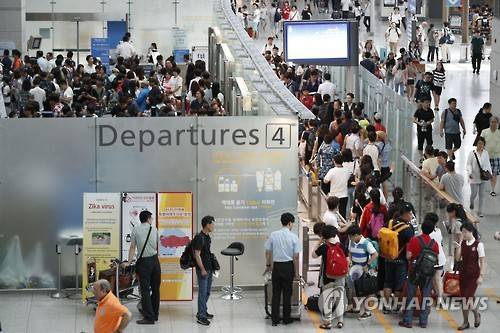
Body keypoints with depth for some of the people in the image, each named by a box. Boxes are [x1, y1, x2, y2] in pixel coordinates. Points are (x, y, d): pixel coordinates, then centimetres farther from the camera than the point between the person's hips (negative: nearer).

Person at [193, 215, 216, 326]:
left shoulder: (208, 237, 11)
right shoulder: (199, 238, -18)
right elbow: (197, 254, -19)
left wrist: (213, 266, 17)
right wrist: (202, 269, -19)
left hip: (209, 269, 9)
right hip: (203, 270, -9)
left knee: (207, 292, 17)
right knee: (203, 292, -6)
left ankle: (202, 311, 28)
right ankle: (201, 316, -2)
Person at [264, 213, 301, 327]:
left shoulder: (273, 235, -2)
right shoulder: (293, 237, -9)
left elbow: (268, 252, 3)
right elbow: (296, 257, -8)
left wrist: (268, 265, 18)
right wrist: (296, 272, 1)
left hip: (276, 266, 2)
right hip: (288, 266, -2)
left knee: (276, 293, 8)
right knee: (287, 293, 8)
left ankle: (275, 319, 8)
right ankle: (286, 318, 13)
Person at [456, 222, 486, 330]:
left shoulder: (478, 244, -10)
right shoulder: (462, 243, 5)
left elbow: (483, 261, -8)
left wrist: (481, 276, -12)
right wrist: (458, 248, -12)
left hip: (474, 274, -5)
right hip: (463, 273, 5)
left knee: (469, 297, -11)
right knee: (463, 298, 6)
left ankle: (476, 314, 16)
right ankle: (465, 322, 17)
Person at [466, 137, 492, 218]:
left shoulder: (486, 153, 0)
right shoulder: (472, 153, -10)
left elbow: (488, 164, 9)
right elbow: (468, 164, -7)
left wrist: (490, 173, -1)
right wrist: (469, 173, -22)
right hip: (474, 177, -3)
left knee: (481, 194, 7)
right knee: (474, 193, 3)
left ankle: (480, 211, 17)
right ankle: (471, 203, 38)